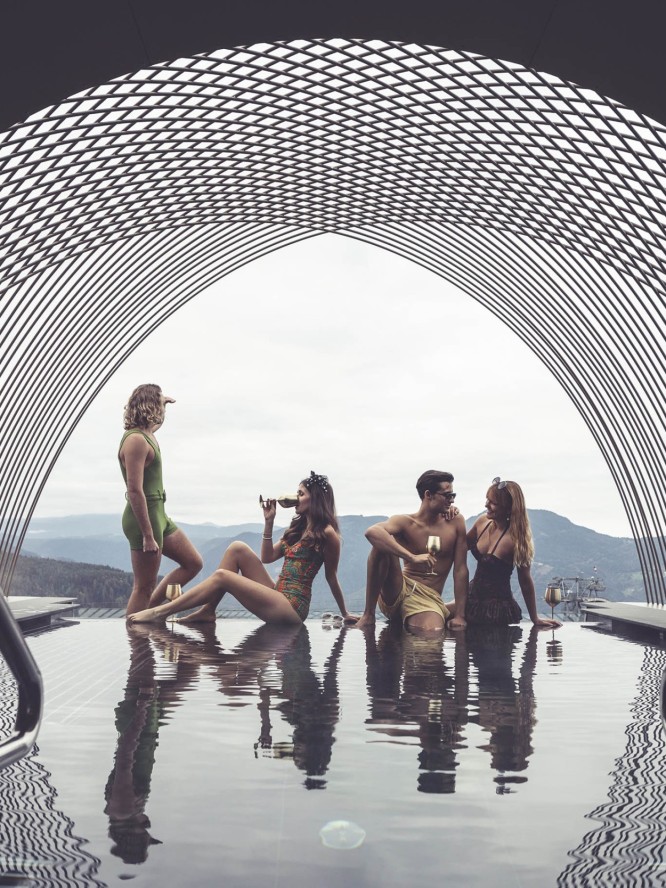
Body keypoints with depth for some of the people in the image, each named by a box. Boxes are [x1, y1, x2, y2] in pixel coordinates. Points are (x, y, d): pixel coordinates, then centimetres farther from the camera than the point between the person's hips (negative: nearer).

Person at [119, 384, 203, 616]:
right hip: (144, 518, -11)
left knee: (194, 563, 15)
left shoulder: (147, 435, 9)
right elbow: (134, 491, -25)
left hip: (158, 514, 11)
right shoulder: (136, 440, -19)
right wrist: (148, 535, -25)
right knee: (145, 587, -2)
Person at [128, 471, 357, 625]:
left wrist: (345, 614, 5)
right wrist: (269, 522, 10)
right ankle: (207, 611, -5)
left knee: (222, 576, -16)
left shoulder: (327, 533, -8)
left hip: (291, 608, -8)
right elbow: (267, 557, 18)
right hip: (277, 595, 8)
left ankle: (160, 612, -11)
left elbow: (331, 577, -1)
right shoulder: (297, 528, 18)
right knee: (237, 548, -5)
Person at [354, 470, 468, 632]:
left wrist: (460, 615, -7)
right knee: (383, 543, -26)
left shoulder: (455, 522, 2)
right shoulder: (405, 522, -6)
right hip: (396, 593, 1)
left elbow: (460, 570, 1)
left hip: (429, 599, -1)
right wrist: (413, 558, -39)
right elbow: (372, 531, -29)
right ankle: (368, 614, -17)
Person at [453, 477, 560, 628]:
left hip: (498, 609, -6)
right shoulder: (482, 522, -4)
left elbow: (525, 581, -12)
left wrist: (535, 619, -4)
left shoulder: (515, 537, -20)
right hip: (473, 600, 6)